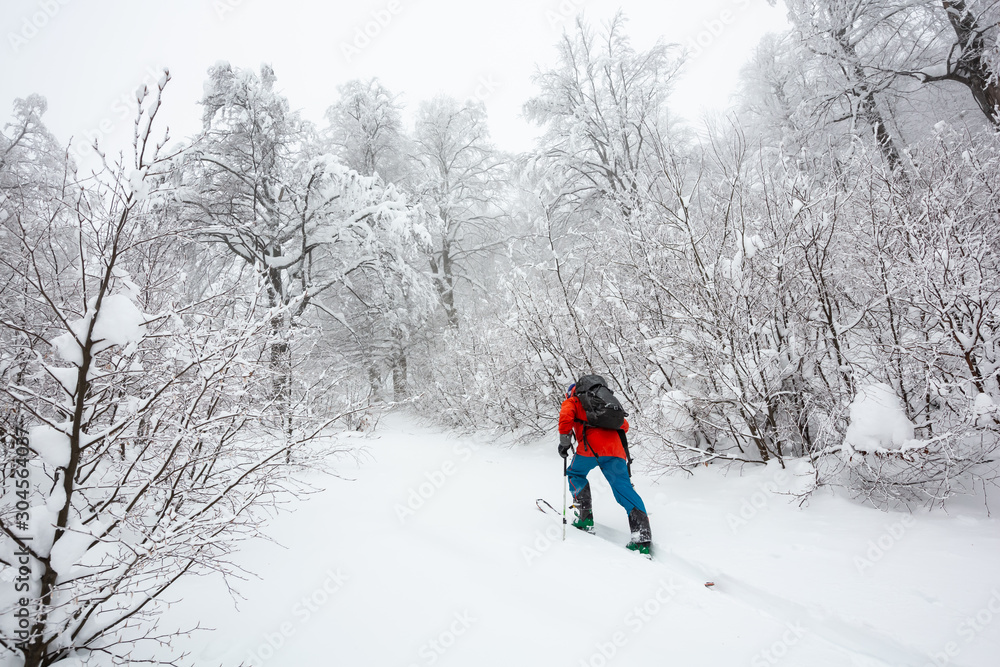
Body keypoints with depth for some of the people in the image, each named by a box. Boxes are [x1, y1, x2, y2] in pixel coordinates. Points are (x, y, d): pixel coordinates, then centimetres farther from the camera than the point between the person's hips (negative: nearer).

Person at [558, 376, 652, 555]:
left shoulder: (571, 402, 19)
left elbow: (566, 417, -4)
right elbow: (624, 425, 30)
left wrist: (564, 443, 3)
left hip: (591, 447, -4)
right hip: (615, 449, 4)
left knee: (576, 474, 23)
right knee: (625, 489, 1)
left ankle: (585, 517, 14)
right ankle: (643, 540, -9)